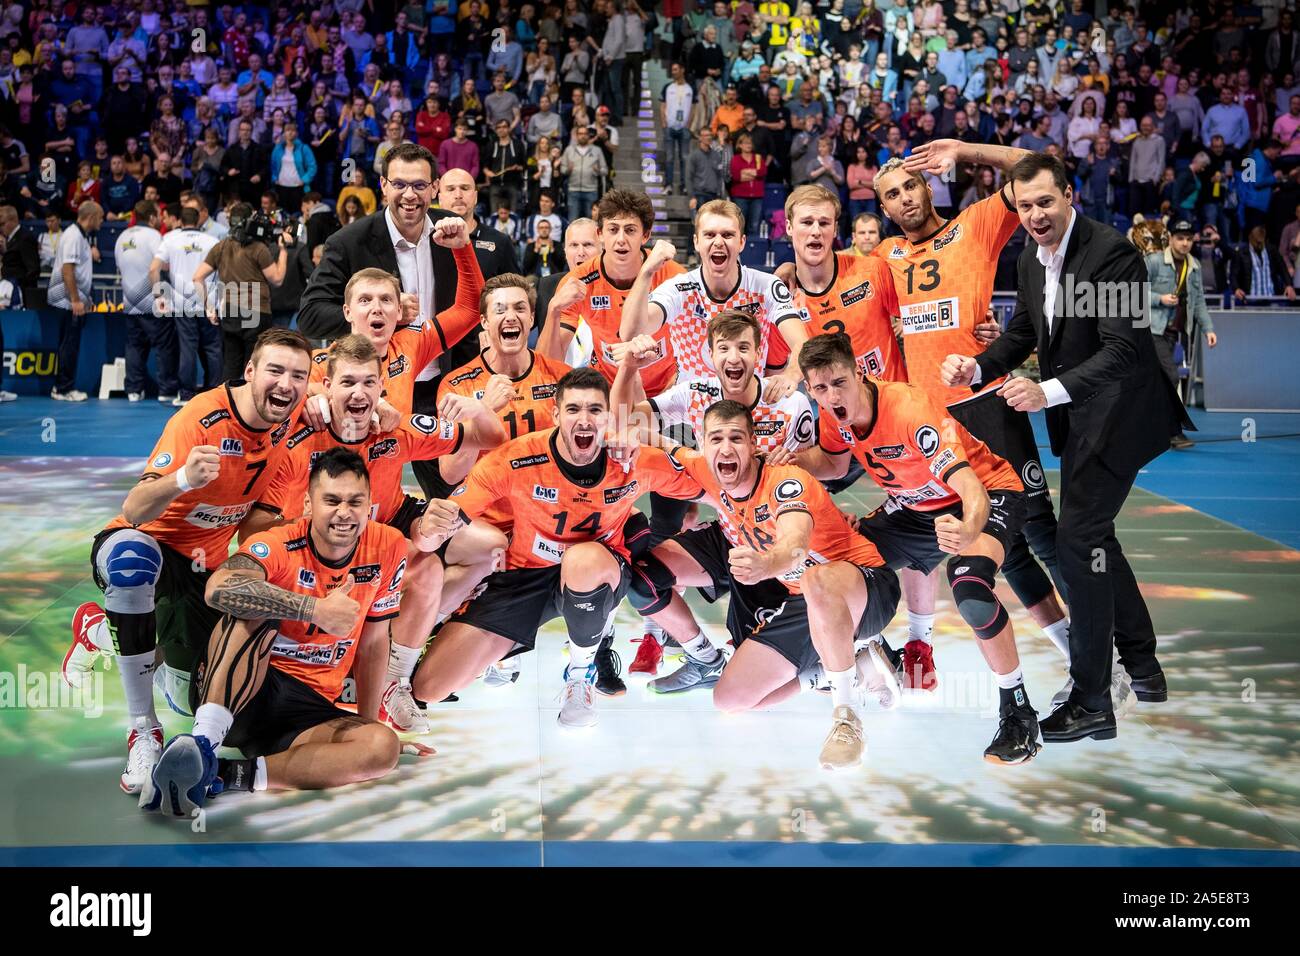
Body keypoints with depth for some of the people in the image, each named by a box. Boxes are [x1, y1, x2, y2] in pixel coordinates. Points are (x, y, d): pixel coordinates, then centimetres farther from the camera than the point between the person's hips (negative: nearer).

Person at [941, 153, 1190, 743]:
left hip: (1117, 413, -9)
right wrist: (978, 368, -8)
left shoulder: (1112, 252, -23)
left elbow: (1124, 348, -28)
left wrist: (1049, 392, -39)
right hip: (1078, 415, 9)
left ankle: (1091, 701, -6)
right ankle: (1143, 667, 38)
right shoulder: (1031, 259, 4)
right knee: (1093, 535, 19)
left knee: (1077, 537, -14)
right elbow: (1022, 333, 12)